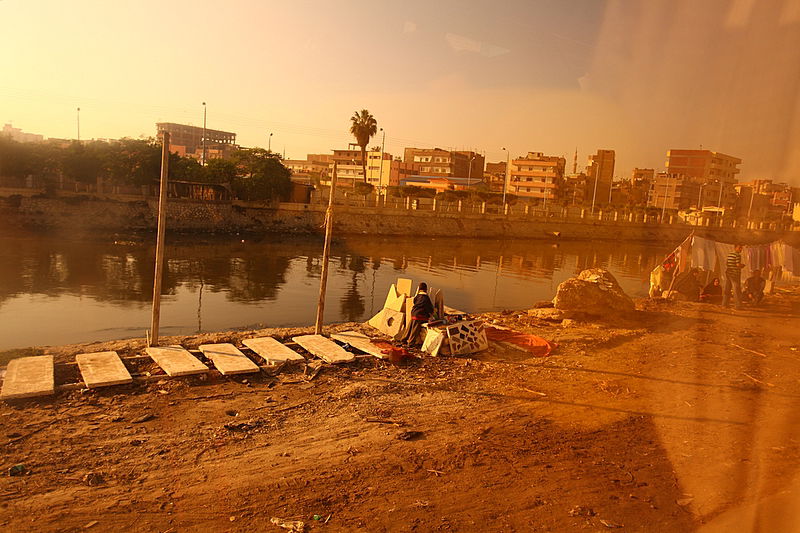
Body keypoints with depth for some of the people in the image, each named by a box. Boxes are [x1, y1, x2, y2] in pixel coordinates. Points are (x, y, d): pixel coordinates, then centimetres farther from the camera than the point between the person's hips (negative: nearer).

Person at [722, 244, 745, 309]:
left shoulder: (729, 254, 11)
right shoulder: (738, 255, -13)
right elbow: (738, 264, -20)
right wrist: (742, 265, 2)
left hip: (728, 273, 7)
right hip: (735, 274, -7)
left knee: (727, 289, 11)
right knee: (737, 290, -4)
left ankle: (725, 304, 13)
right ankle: (738, 305, -5)